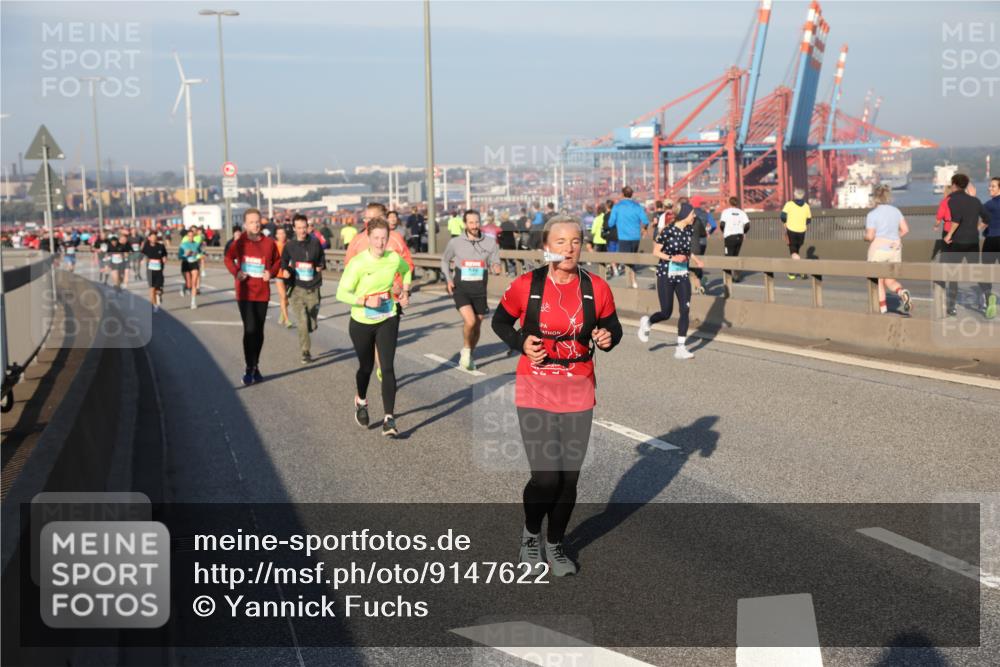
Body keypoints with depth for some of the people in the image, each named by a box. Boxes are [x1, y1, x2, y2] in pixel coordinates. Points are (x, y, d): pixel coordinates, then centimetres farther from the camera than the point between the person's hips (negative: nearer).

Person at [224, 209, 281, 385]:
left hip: (262, 293, 2)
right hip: (245, 293, -2)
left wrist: (271, 272, -8)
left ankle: (256, 367, 26)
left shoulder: (269, 242, -1)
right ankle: (250, 369, -2)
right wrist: (235, 272, -8)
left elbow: (277, 260, 12)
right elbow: (229, 258, 10)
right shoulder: (239, 242, -5)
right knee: (250, 329, -11)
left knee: (259, 331, 11)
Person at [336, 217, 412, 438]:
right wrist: (365, 301, -30)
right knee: (366, 366, 16)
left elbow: (406, 271, 17)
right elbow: (342, 293, -18)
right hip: (361, 323, -1)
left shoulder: (394, 258, -8)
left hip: (388, 320, 2)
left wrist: (405, 291, 4)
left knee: (387, 367, -12)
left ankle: (389, 419, -10)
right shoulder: (358, 262, -19)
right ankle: (361, 401, 47)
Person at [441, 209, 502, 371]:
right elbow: (445, 260, 14)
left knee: (477, 326, 11)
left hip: (479, 290, 2)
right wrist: (448, 279, 1)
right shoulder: (455, 242, -3)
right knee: (470, 321, -23)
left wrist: (496, 267, -20)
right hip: (461, 289, -2)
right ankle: (466, 350, 3)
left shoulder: (490, 242, -2)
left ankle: (469, 356, 33)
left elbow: (494, 262, 4)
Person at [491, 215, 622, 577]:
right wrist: (521, 343, -11)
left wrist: (608, 337, -13)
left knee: (569, 477, 8)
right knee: (545, 477, -8)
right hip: (535, 393, -2)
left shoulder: (596, 288, -4)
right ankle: (530, 534, 23)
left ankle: (555, 544, 32)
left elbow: (612, 327, 10)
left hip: (578, 394, 2)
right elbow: (500, 321, 7)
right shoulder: (526, 285, -8)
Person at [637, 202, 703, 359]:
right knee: (666, 313, 1)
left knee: (685, 310, -7)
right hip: (666, 275, -5)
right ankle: (647, 322, 34)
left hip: (683, 275, 5)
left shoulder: (689, 230, 3)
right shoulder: (668, 231, -15)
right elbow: (656, 251, -9)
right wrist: (672, 258, -22)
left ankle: (681, 348, -1)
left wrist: (695, 259, 3)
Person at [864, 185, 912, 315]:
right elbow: (905, 229, 4)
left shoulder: (872, 214, -11)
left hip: (878, 249, -5)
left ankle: (882, 308, 8)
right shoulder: (896, 211, 6)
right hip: (895, 249, 5)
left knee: (879, 280, 8)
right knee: (890, 280, 12)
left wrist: (865, 237, 8)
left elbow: (870, 236, -14)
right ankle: (902, 293, -17)